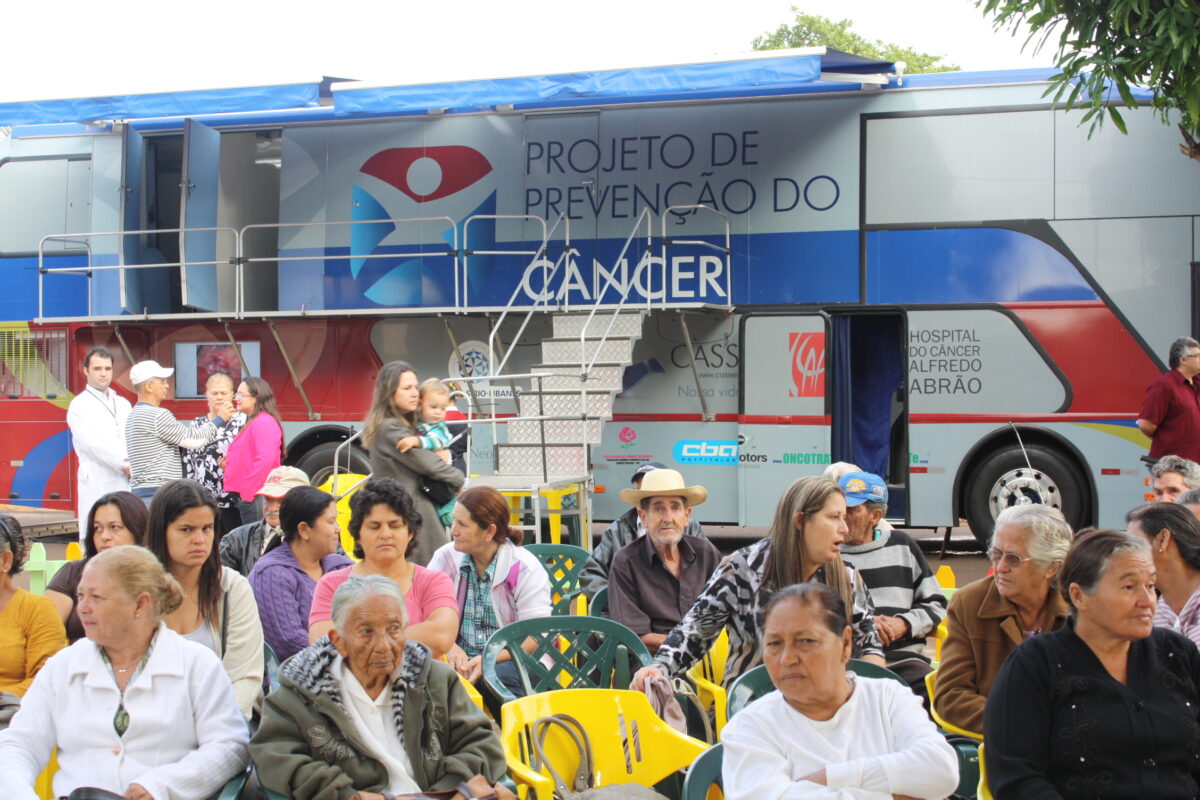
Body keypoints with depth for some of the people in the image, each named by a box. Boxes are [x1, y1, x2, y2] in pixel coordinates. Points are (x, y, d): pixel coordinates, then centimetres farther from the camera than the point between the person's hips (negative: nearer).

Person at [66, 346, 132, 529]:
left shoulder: (123, 404, 20)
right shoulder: (79, 405, 2)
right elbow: (92, 443, -8)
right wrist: (124, 465, -12)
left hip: (126, 483, 5)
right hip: (97, 485, -5)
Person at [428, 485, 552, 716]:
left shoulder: (525, 569, -7)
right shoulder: (446, 558, 6)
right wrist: (449, 647, -21)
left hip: (510, 660, -2)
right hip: (461, 657, 2)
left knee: (499, 676, -36)